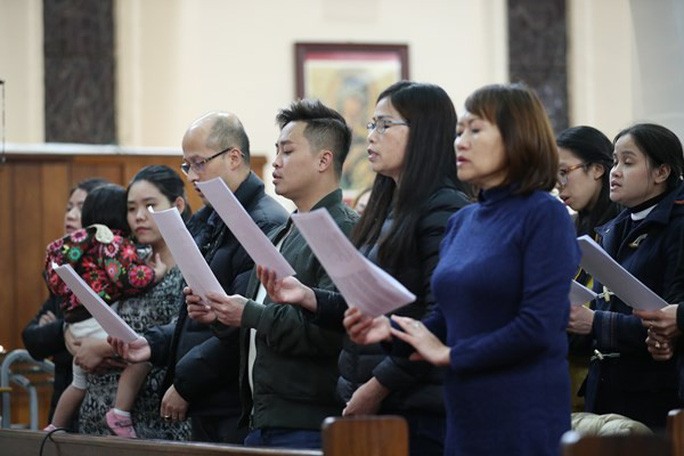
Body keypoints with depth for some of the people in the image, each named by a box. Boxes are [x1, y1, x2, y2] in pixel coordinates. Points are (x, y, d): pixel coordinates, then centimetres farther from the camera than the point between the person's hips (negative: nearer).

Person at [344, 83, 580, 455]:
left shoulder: (544, 216, -9)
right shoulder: (461, 222, 14)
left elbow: (539, 327, -18)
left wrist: (450, 354, -10)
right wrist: (392, 330, -3)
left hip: (523, 420, -7)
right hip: (464, 414, 7)